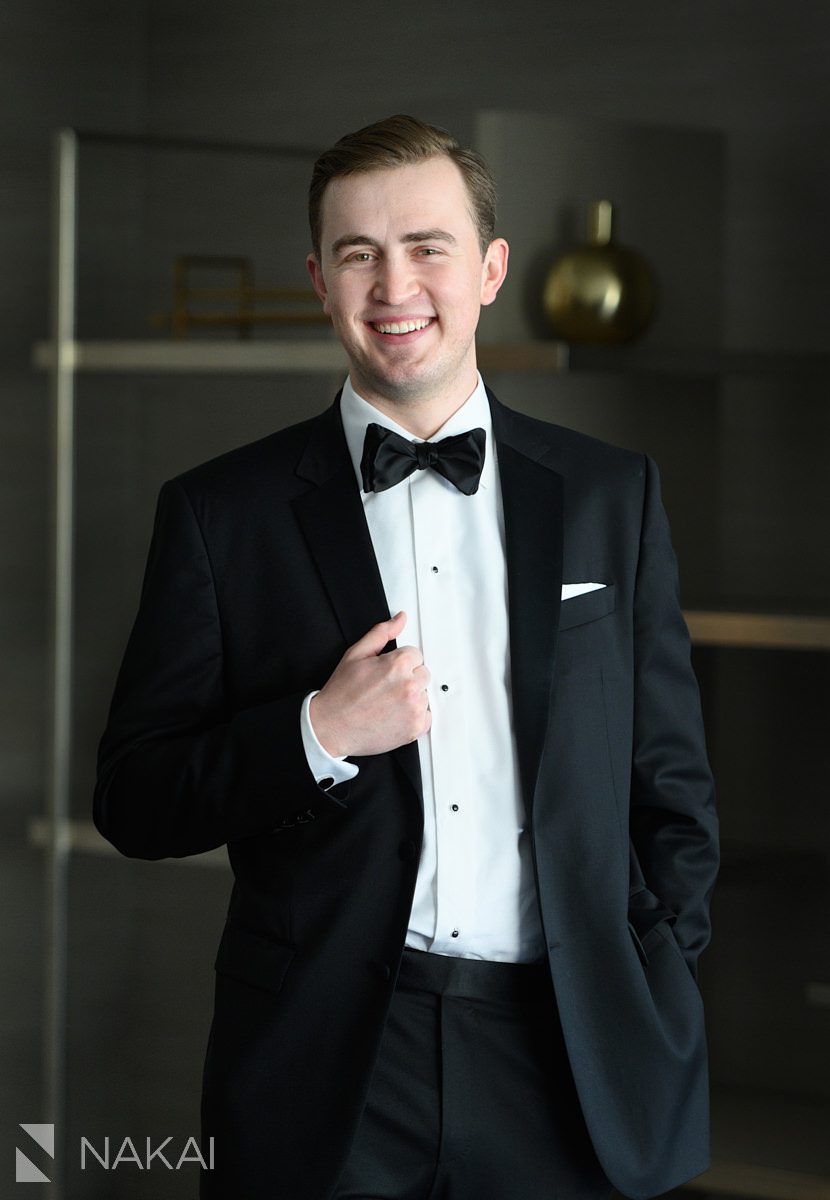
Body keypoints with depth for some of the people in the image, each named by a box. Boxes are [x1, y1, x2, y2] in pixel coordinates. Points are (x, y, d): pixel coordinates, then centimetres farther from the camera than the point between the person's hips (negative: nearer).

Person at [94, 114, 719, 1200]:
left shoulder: (612, 494, 7)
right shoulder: (221, 511, 2)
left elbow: (670, 782, 10)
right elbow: (135, 802, 1)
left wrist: (662, 1019, 2)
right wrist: (318, 734, -14)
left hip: (571, 1069, 1)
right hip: (324, 1064, -1)